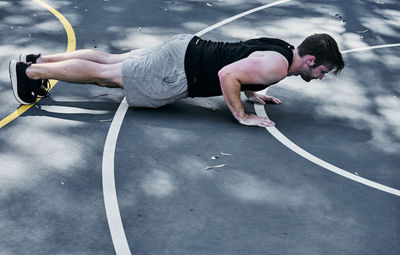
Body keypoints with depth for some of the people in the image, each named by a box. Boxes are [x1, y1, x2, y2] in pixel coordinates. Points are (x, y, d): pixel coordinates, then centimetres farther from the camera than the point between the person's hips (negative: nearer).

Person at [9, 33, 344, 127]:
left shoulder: (281, 47, 9)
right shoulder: (277, 66, -21)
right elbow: (226, 75, -30)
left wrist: (252, 93, 18)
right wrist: (243, 116, -19)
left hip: (186, 48, 8)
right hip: (177, 73, -8)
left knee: (109, 61, 15)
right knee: (103, 74, 1)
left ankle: (38, 60, 23)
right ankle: (30, 71, 10)